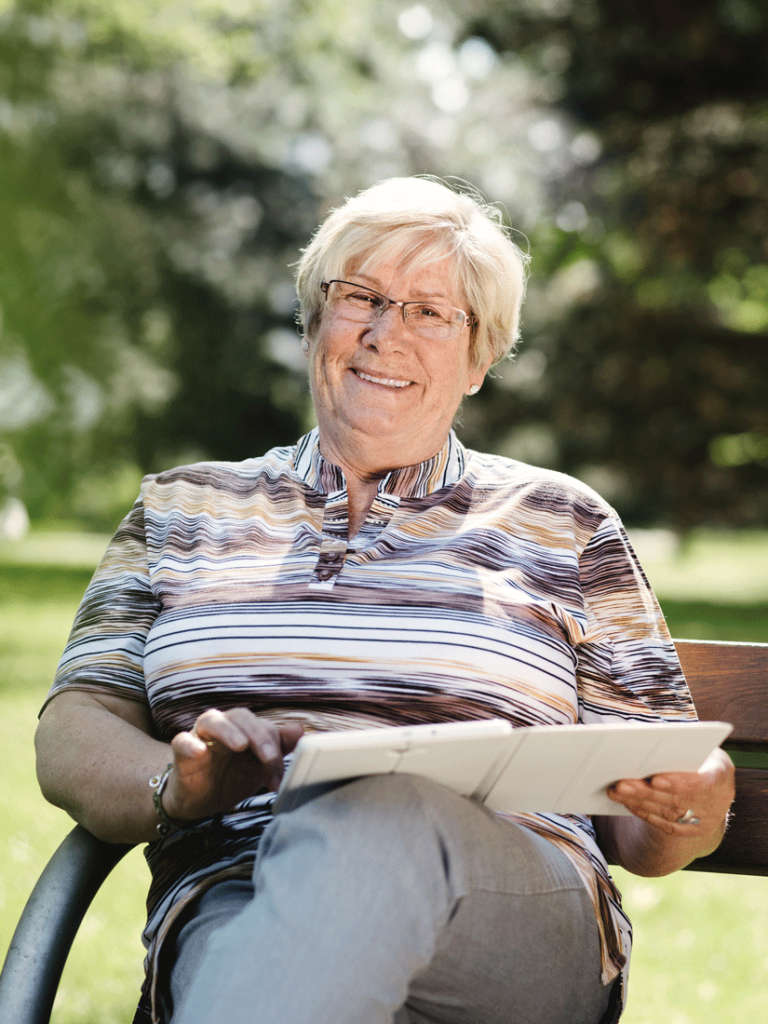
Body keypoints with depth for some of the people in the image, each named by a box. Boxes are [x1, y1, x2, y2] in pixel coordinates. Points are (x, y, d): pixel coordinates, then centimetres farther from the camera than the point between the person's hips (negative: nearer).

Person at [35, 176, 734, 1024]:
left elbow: (639, 825, 16)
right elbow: (72, 738, 13)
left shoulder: (562, 525, 19)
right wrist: (176, 785, -10)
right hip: (230, 912, -1)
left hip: (513, 909, 2)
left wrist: (689, 811, -9)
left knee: (373, 819, -38)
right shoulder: (184, 510, 23)